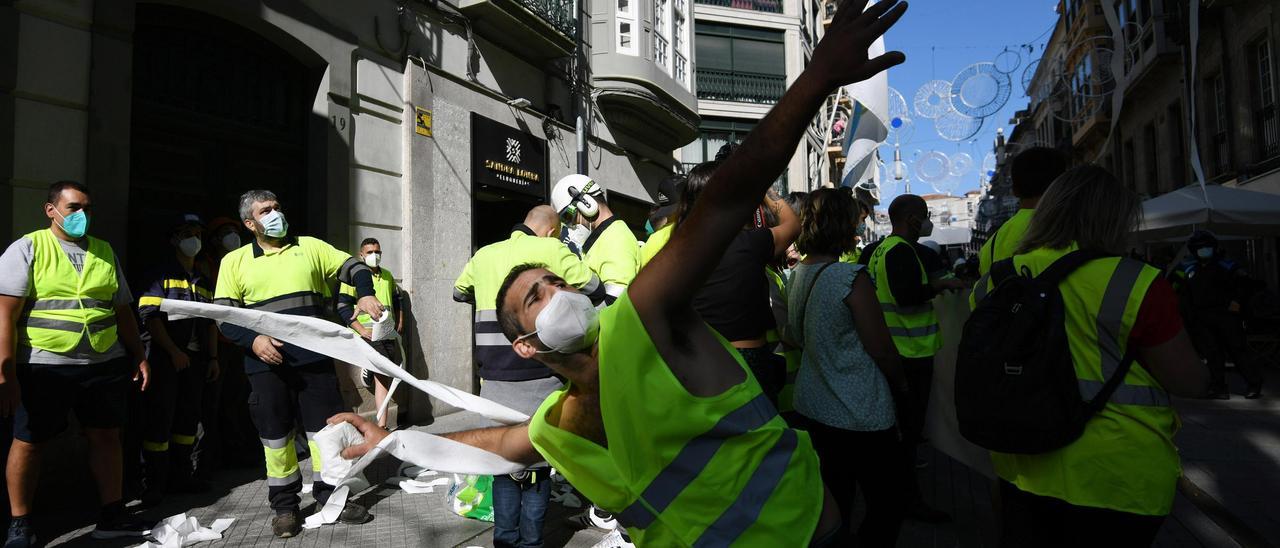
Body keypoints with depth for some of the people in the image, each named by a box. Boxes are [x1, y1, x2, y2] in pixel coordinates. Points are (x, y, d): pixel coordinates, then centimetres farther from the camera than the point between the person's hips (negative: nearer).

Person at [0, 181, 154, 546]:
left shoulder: (105, 252, 12)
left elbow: (123, 311, 16)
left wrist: (139, 357, 13)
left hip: (105, 364, 4)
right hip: (43, 366, -4)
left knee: (106, 436, 8)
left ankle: (112, 517, 18)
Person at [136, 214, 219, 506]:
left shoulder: (205, 281, 17)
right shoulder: (160, 274, -2)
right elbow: (149, 316, -11)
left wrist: (213, 357, 11)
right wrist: (174, 351, -16)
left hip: (195, 359, 6)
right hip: (166, 357, -6)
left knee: (188, 416, 10)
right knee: (160, 418, -4)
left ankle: (180, 476, 19)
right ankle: (154, 483, 4)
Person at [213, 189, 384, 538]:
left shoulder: (309, 246, 10)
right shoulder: (235, 261, 7)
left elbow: (353, 267, 8)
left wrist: (366, 295, -12)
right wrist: (252, 340, -16)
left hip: (314, 358, 1)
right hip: (266, 362, 0)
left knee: (325, 426, 4)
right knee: (275, 434, 8)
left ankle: (331, 495, 18)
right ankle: (284, 505, 23)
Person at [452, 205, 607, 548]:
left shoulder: (484, 255, 12)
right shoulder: (550, 250, -3)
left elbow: (459, 292, 30)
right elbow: (596, 291, -1)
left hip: (494, 380, 5)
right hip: (539, 380, -4)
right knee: (537, 463, 6)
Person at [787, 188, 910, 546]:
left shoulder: (797, 275, 2)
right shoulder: (852, 278, -20)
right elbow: (881, 349, -14)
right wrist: (903, 386, 3)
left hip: (812, 406, 8)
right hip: (860, 415, -8)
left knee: (834, 500, 22)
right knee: (887, 505, 9)